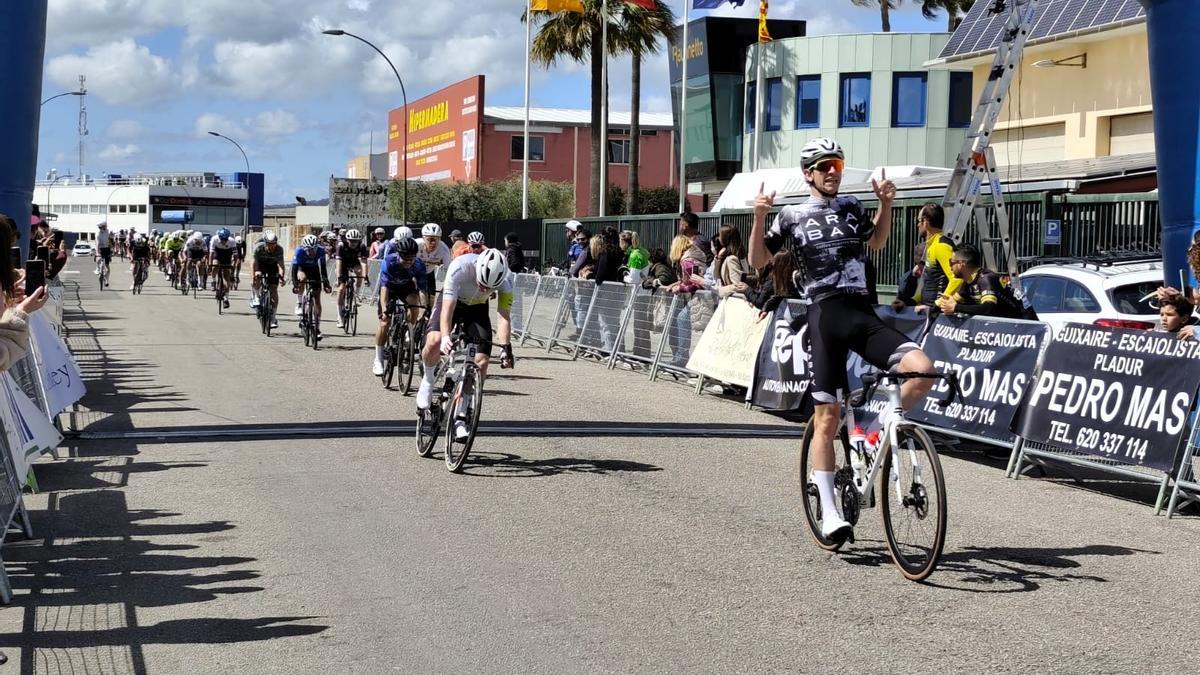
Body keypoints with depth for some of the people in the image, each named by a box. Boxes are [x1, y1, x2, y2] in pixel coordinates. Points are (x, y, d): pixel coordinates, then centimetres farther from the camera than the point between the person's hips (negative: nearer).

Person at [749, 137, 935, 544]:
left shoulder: (852, 208, 16)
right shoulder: (793, 215, 5)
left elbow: (876, 242, 33)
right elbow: (758, 262, 3)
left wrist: (886, 203, 19)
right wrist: (760, 216, -11)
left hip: (862, 313, 4)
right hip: (824, 315, -3)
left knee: (922, 370, -20)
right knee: (827, 416, -4)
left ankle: (883, 426, 8)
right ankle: (829, 513, 3)